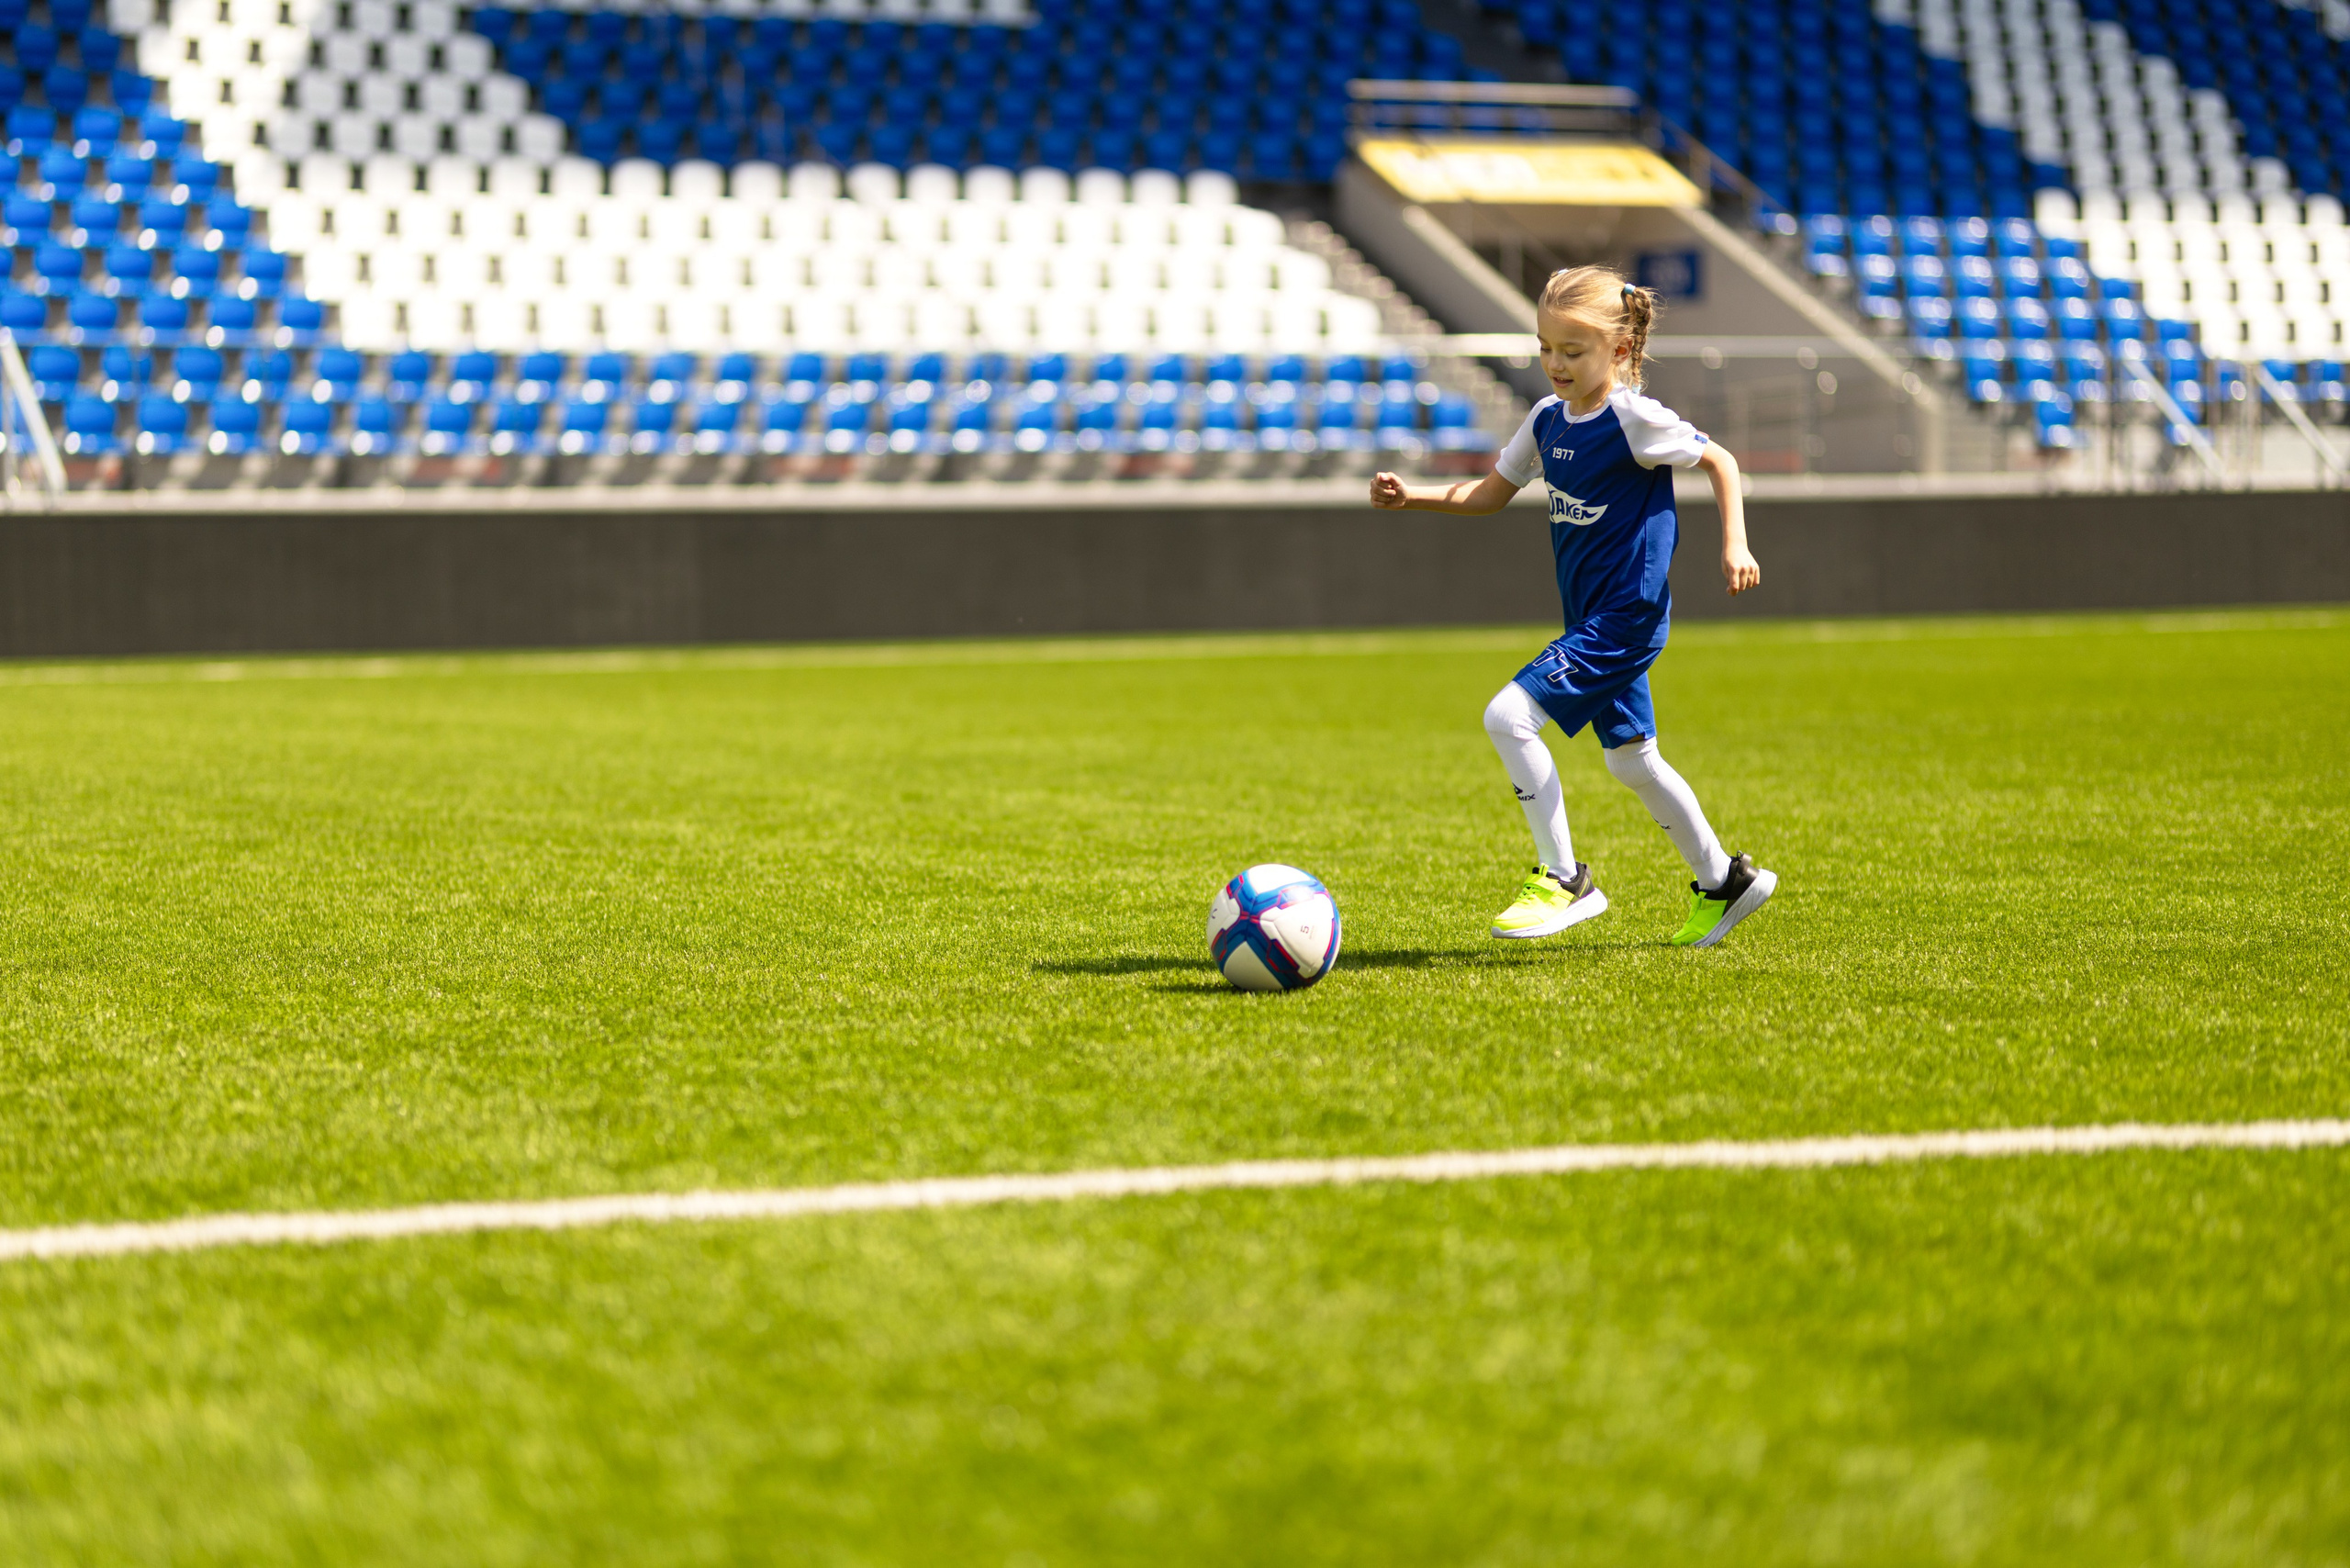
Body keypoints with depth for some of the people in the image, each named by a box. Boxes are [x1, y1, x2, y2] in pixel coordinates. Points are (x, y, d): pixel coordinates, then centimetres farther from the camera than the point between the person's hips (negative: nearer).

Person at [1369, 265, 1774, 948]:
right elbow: (1489, 494, 16)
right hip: (1594, 617, 9)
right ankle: (1723, 881, 33)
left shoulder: (1636, 419, -15)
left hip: (1626, 613, -9)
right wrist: (1411, 495, 3)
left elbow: (1720, 461, -5)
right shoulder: (1547, 420, 6)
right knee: (1631, 759, 18)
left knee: (1509, 717, -18)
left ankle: (1564, 879, -9)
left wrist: (1734, 545, -13)